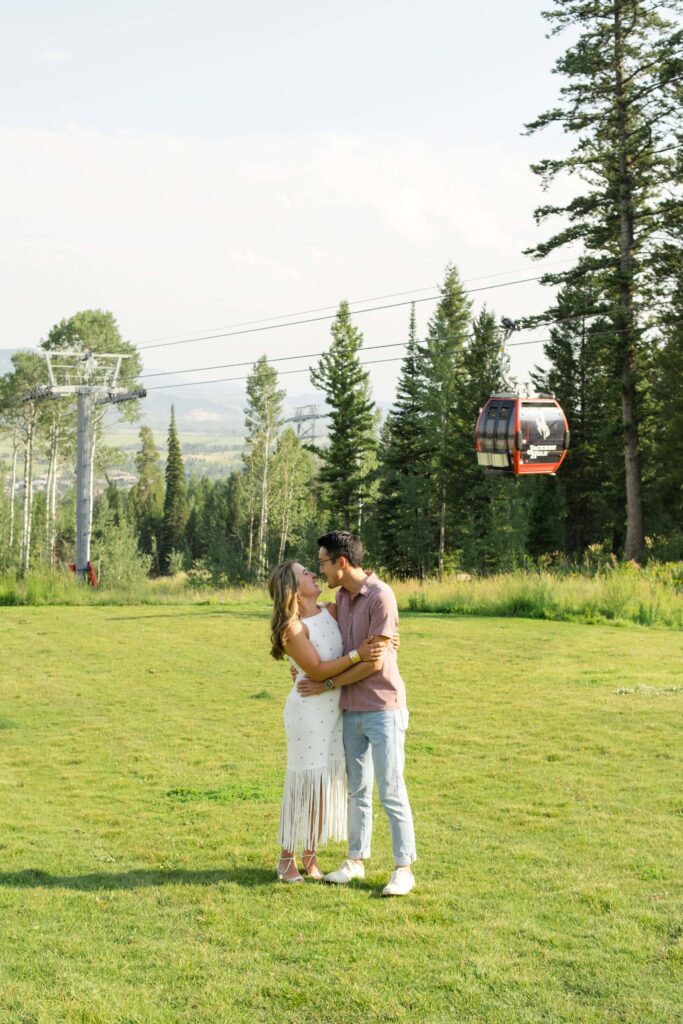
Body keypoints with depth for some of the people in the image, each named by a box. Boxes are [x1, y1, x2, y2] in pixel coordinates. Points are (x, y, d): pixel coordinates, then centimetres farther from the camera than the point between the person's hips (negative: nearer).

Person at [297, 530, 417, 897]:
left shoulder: (380, 596, -17)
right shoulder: (342, 596, 8)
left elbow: (374, 662, -18)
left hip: (383, 708, -7)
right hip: (352, 710, 7)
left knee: (391, 791, -2)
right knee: (356, 789, 13)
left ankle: (403, 868, 5)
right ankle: (355, 860, 22)